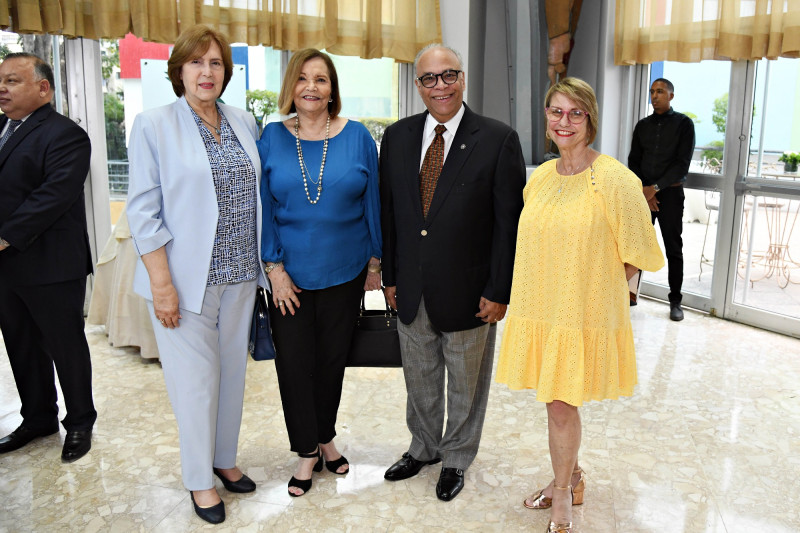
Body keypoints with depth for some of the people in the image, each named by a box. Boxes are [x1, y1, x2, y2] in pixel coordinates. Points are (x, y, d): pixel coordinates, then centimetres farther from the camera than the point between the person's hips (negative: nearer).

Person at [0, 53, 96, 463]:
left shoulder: (64, 135, -12)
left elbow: (54, 194, -21)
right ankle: (38, 418, 33)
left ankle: (80, 422, 23)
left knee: (67, 347, 6)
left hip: (50, 267, -8)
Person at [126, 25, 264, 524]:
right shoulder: (155, 124, -6)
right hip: (187, 276, -5)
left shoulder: (244, 122, 8)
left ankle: (225, 459, 34)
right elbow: (143, 210, -9)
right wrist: (162, 283, -14)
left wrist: (264, 263, 10)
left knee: (233, 369, 15)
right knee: (196, 377, 3)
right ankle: (200, 479, 23)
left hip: (239, 273, 5)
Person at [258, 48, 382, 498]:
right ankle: (308, 450, 26)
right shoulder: (272, 138, -2)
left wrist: (375, 262, 3)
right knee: (294, 362, 6)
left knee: (332, 358, 14)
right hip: (290, 274, 0)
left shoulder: (357, 136, -2)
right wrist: (275, 267, -7)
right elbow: (264, 206, -2)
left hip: (344, 271, 1)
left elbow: (372, 202, 2)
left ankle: (326, 436, 36)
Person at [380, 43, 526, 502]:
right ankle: (424, 448, 45)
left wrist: (499, 292, -12)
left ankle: (456, 460, 39)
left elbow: (510, 222, -11)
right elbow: (388, 213, 6)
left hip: (469, 293, -3)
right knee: (420, 380, 21)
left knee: (466, 385, 16)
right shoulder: (397, 137, 2)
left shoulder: (498, 140, -10)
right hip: (412, 292, 4)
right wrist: (390, 276, 5)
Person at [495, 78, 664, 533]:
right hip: (540, 307, 6)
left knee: (561, 402, 2)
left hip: (585, 313, -5)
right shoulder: (540, 177, 5)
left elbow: (637, 254, -7)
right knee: (556, 400, 16)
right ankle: (570, 479, 40)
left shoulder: (613, 179, -14)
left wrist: (598, 288, -3)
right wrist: (546, 287, 11)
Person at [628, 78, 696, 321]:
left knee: (673, 248, 1)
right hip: (643, 192, 3)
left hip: (670, 193, -3)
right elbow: (633, 161, 8)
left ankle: (675, 301, 7)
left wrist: (655, 188, -15)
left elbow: (682, 163, -7)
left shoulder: (683, 123, 0)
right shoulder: (643, 125, 12)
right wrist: (642, 190, -6)